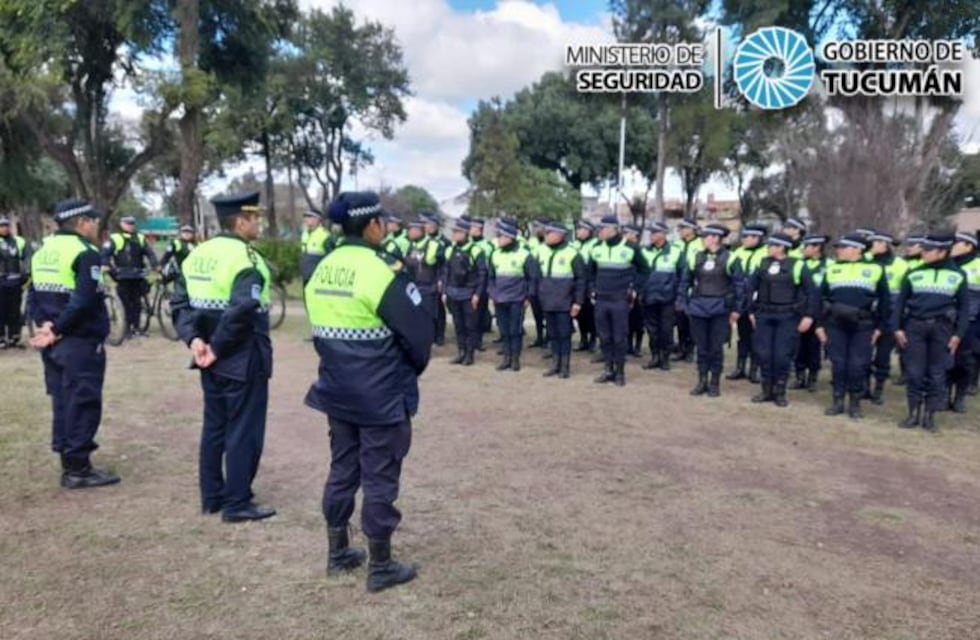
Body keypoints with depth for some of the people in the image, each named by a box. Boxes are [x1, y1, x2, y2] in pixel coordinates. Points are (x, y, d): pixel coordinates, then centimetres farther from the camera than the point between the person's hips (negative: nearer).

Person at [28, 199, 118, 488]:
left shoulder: (44, 250, 15)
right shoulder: (85, 252, -13)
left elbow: (34, 293, 12)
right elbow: (84, 301, -23)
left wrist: (45, 324, 1)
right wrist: (57, 330, -16)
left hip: (55, 343, 9)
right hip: (81, 342, -9)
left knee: (62, 401, 13)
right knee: (82, 403, -2)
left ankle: (69, 466, 21)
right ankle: (78, 469, 3)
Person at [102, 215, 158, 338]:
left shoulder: (140, 238, 9)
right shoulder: (114, 239, -2)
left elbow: (150, 253, 11)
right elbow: (105, 255, -4)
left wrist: (155, 267, -2)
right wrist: (111, 270, -13)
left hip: (137, 277, 3)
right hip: (123, 277, -3)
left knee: (137, 303, 7)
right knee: (127, 303, -1)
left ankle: (136, 327, 17)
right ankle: (128, 328, 7)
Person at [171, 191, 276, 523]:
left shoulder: (198, 253, 9)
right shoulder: (245, 258, -17)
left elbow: (180, 301, 7)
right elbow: (242, 310, -29)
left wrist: (193, 338, -2)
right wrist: (218, 346, -19)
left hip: (213, 360, 8)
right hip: (243, 359, -8)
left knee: (214, 426, 17)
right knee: (244, 431, 2)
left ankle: (211, 496, 27)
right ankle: (237, 504, 10)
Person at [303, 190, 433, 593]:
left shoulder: (321, 271, 5)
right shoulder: (381, 271, -19)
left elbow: (321, 330, 13)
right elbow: (419, 332, -16)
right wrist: (412, 368, 2)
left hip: (338, 390, 7)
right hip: (382, 396, -7)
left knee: (342, 469, 18)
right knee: (380, 477, 3)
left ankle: (338, 553, 31)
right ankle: (380, 567, 15)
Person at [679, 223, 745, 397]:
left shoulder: (729, 258, -5)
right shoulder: (695, 257, 4)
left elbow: (739, 284, -1)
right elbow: (685, 281, 11)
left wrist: (736, 309, -3)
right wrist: (684, 303, 6)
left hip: (720, 309, -3)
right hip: (698, 308, 3)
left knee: (716, 347, 3)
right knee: (701, 347, 9)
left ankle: (715, 383, 15)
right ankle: (702, 381, 19)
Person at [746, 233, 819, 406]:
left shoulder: (798, 265, -4)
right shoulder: (763, 264, 7)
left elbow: (811, 292, -4)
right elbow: (750, 286, 12)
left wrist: (809, 316, -9)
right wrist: (751, 311, 8)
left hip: (788, 317, -4)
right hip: (764, 315, 4)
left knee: (782, 355, -1)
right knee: (763, 353, 4)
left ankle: (780, 392, 12)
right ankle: (767, 390, 17)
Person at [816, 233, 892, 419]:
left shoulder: (875, 269, 3)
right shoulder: (832, 269, 9)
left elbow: (885, 300, 5)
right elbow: (821, 297, 10)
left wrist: (880, 327, 1)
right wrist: (820, 324, 5)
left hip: (863, 326, -2)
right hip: (835, 324, 2)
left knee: (858, 365, 0)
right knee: (838, 363, 4)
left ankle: (855, 403, 12)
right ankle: (838, 401, 15)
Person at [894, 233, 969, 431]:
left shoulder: (957, 275, 3)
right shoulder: (914, 274, 5)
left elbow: (964, 306, 5)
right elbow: (900, 301, 7)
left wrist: (959, 334, -2)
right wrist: (898, 328, 0)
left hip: (942, 327, -1)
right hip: (915, 326, 1)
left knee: (937, 373, 4)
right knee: (914, 371, 0)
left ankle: (929, 414, 13)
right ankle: (914, 412, 10)